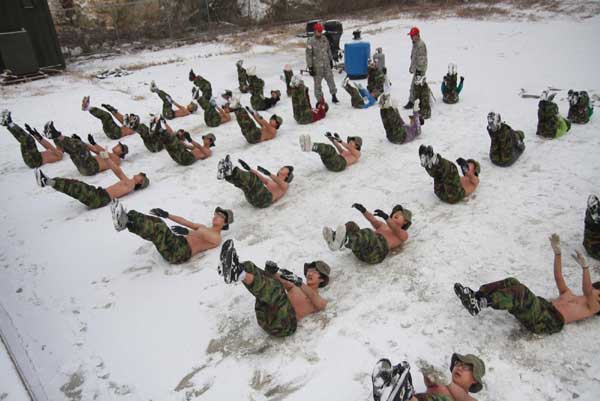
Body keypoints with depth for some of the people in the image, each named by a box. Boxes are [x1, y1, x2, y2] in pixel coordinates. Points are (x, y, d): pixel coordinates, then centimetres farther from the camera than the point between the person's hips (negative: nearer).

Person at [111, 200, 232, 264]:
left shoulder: (216, 238, 6)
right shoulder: (204, 228, 34)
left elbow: (203, 236, -16)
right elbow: (184, 221, 30)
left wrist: (187, 231, -34)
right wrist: (167, 215, 20)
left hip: (181, 251, -8)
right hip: (177, 243, 8)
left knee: (158, 229, -30)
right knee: (157, 221, -13)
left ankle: (125, 223, -40)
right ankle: (125, 218, -32)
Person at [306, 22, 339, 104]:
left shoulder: (324, 39, 5)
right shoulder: (311, 42, -12)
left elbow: (328, 50, 18)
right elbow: (308, 55, -11)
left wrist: (331, 60, 21)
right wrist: (310, 67, -13)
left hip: (326, 64, 5)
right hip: (317, 66, -4)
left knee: (331, 79, 4)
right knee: (317, 83, 4)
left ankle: (334, 96, 16)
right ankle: (320, 99, 14)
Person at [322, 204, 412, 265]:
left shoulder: (403, 235, 25)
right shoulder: (383, 226, 41)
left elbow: (395, 230, -1)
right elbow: (372, 219, 18)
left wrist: (386, 217, -23)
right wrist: (363, 210, -4)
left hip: (376, 249, -5)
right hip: (361, 249, 5)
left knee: (369, 234, -36)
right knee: (350, 225, -20)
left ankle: (345, 242, -66)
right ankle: (334, 239, -51)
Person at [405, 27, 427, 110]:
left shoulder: (421, 44, -20)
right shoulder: (415, 43, 13)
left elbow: (421, 59, -22)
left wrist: (419, 70, -22)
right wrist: (411, 67, 25)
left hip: (419, 69, -10)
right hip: (416, 68, 10)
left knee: (414, 86, -6)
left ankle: (411, 102, 2)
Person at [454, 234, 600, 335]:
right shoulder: (569, 295, 36)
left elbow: (587, 291, -6)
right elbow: (558, 277, 30)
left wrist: (585, 267, -23)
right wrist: (557, 252, 19)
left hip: (551, 320, -7)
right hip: (543, 306, 7)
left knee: (520, 292, -33)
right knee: (512, 282, -16)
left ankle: (481, 303, -46)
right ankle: (475, 295, -26)